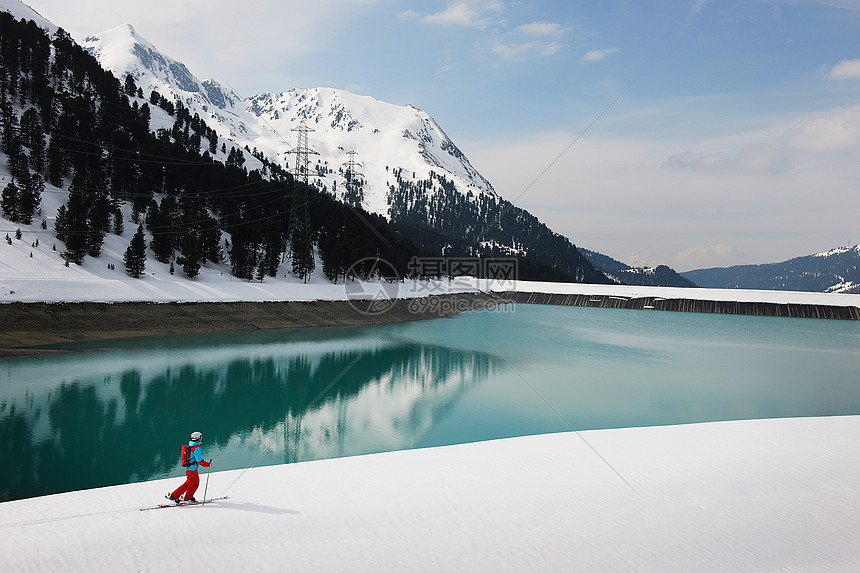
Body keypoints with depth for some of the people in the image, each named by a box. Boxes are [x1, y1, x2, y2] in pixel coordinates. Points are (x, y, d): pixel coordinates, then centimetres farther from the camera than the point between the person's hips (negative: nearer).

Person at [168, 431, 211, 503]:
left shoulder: (189, 446, 9)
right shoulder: (196, 447, -19)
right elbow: (199, 459, -21)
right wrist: (207, 464, -13)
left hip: (188, 467, 10)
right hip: (192, 469, -10)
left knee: (196, 482, 19)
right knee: (188, 484, -3)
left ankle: (188, 497, 24)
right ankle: (173, 496, 0)